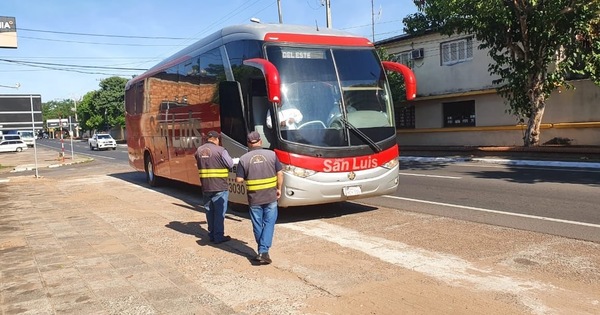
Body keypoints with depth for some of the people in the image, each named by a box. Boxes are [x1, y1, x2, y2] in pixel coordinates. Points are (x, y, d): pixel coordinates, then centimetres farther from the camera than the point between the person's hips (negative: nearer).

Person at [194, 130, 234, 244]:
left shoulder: (199, 150, 5)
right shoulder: (220, 150, -12)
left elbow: (199, 165, 12)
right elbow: (230, 164, -7)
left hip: (205, 187, 6)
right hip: (220, 187, -6)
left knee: (209, 212, 15)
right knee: (219, 212, 2)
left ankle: (211, 235, 23)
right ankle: (218, 236, 5)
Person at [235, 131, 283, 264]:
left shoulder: (244, 158, -5)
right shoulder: (271, 154, -3)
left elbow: (239, 179, -6)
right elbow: (280, 174, -3)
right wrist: (279, 189, 9)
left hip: (254, 198, 0)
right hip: (270, 196, 0)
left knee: (257, 225, 13)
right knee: (269, 223, 6)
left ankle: (261, 250, 23)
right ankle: (263, 251, -4)